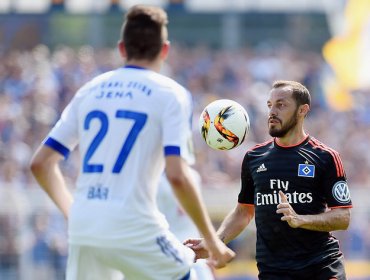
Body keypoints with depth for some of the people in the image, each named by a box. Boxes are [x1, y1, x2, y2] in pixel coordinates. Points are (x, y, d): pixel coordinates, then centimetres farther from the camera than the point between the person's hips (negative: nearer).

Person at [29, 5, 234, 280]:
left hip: (82, 228, 5)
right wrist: (212, 241, -5)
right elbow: (177, 176, -13)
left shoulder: (90, 90, 14)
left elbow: (41, 163, 14)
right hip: (133, 229, -5)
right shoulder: (170, 94, -1)